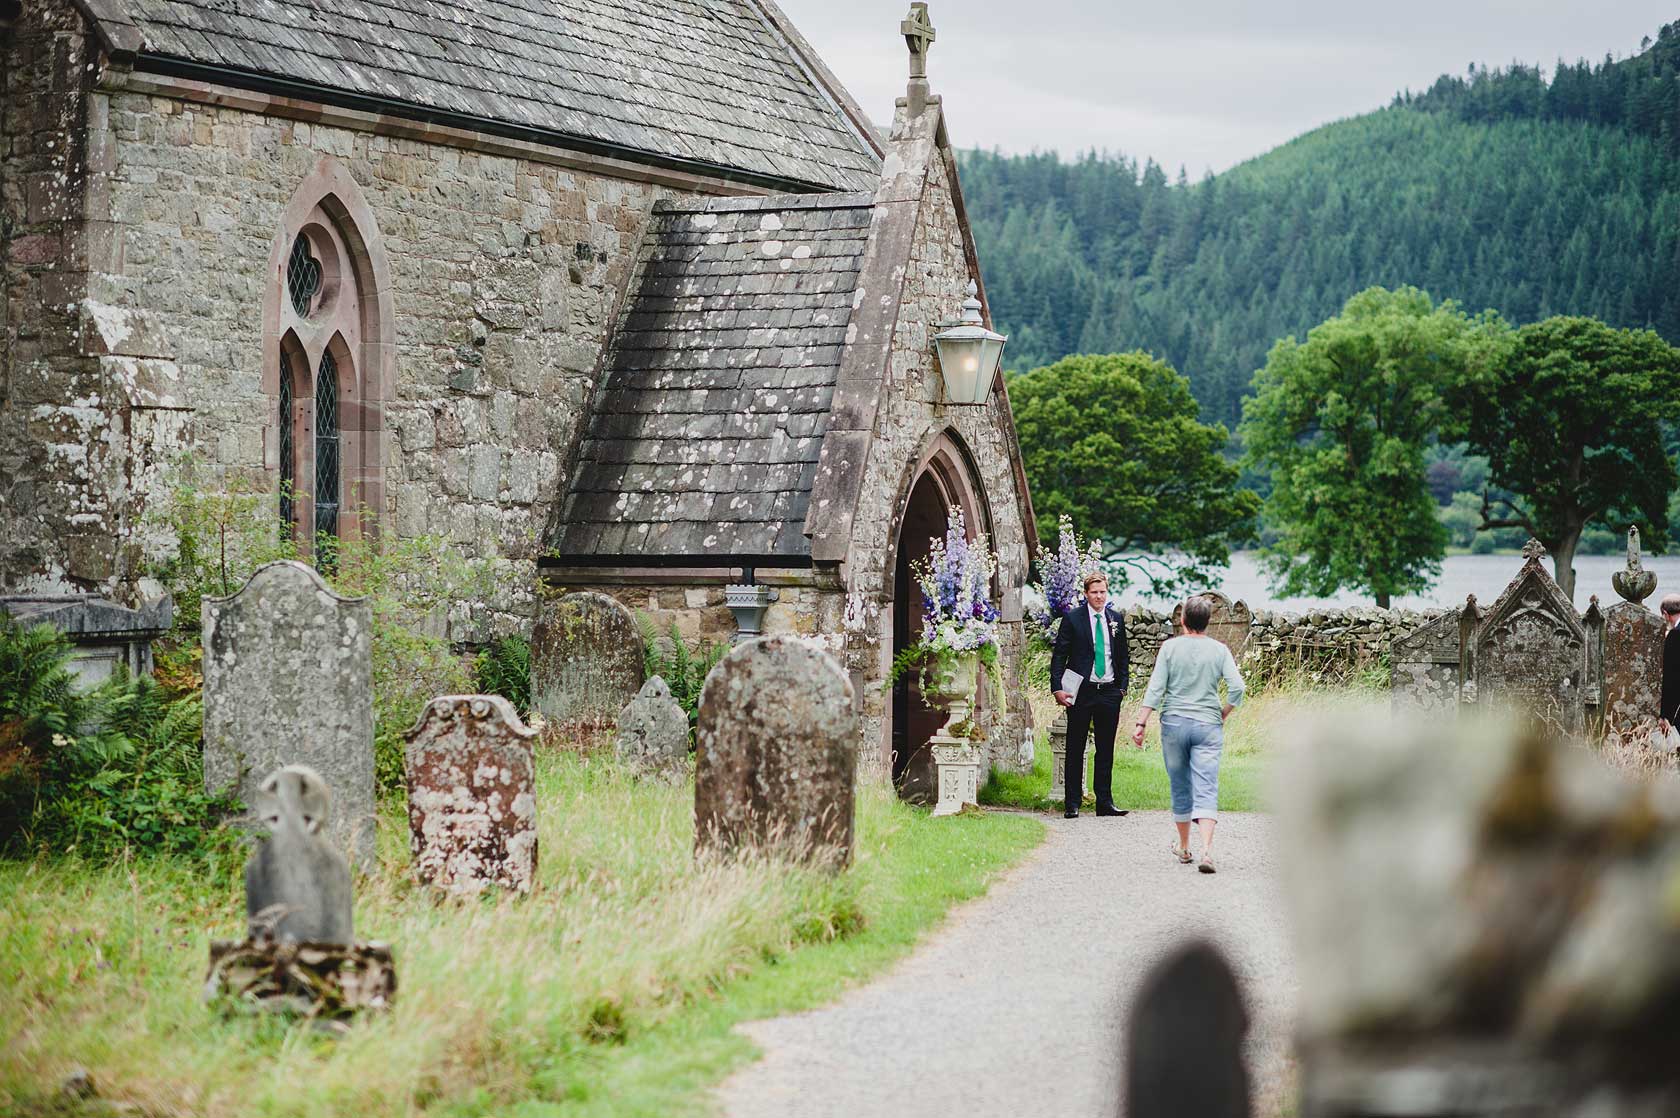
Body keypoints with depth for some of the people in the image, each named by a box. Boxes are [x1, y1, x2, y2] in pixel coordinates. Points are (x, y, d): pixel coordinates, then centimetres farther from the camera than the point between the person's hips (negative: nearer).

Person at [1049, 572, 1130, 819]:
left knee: (1106, 750, 7)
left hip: (1109, 693, 3)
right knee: (1075, 749, 1)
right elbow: (1058, 654, -3)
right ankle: (1072, 804, 5)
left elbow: (1123, 657, 16)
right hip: (1081, 692, -3)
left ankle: (1105, 802, 12)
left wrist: (1122, 687, 8)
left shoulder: (1116, 619, 9)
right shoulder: (1073, 617, -2)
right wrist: (1057, 688, -11)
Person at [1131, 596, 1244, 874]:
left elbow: (1155, 688, -5)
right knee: (1206, 789, -6)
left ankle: (1183, 848, 25)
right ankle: (1207, 849, -22)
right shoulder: (1219, 650, 1)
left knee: (1180, 788, 13)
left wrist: (1141, 723, -3)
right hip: (1208, 726, 0)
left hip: (1174, 724, 0)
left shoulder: (1170, 647, -1)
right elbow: (1236, 688, -6)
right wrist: (1222, 716, 9)